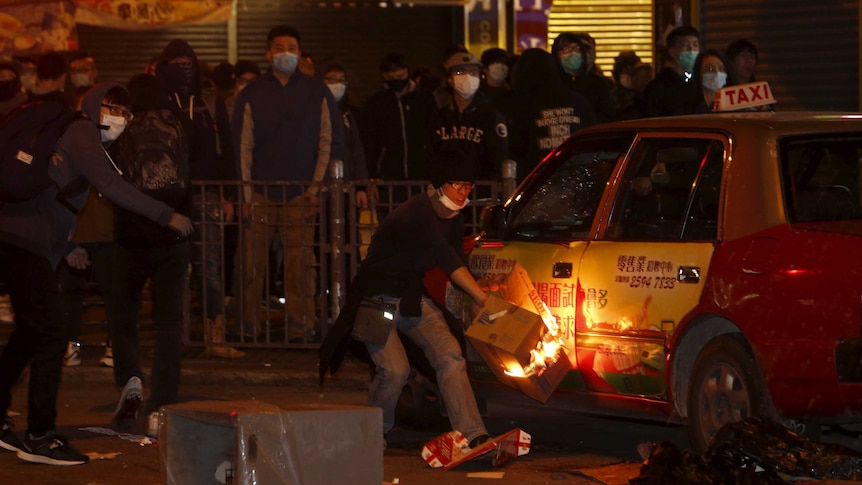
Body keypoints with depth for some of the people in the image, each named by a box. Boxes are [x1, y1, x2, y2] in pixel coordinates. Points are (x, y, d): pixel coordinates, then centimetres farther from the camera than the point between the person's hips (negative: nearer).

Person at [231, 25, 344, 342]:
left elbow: (331, 142, 8)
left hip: (301, 196, 0)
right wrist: (246, 196, -2)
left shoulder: (317, 93, 9)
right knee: (251, 265, -2)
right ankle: (248, 325, 6)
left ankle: (301, 327, -3)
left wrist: (317, 186, 0)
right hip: (260, 197, 0)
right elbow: (242, 147, 5)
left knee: (301, 265, -7)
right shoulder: (251, 96, 8)